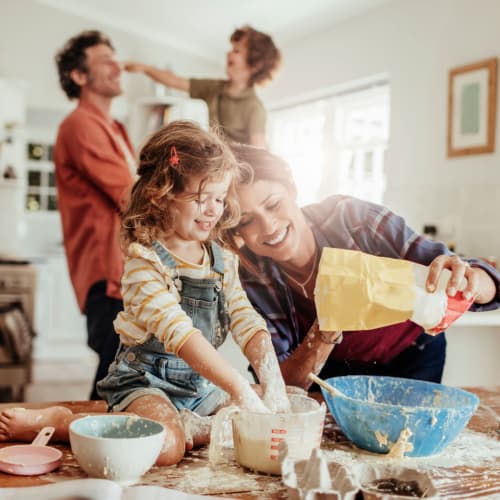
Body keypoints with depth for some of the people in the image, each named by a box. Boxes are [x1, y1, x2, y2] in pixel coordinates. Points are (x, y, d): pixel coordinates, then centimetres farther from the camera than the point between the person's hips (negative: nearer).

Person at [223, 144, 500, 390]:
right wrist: (326, 330, -40)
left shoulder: (354, 219, -30)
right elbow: (283, 383, -23)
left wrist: (470, 281, -52)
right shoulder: (253, 282, -22)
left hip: (412, 354, -2)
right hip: (337, 368, 2)